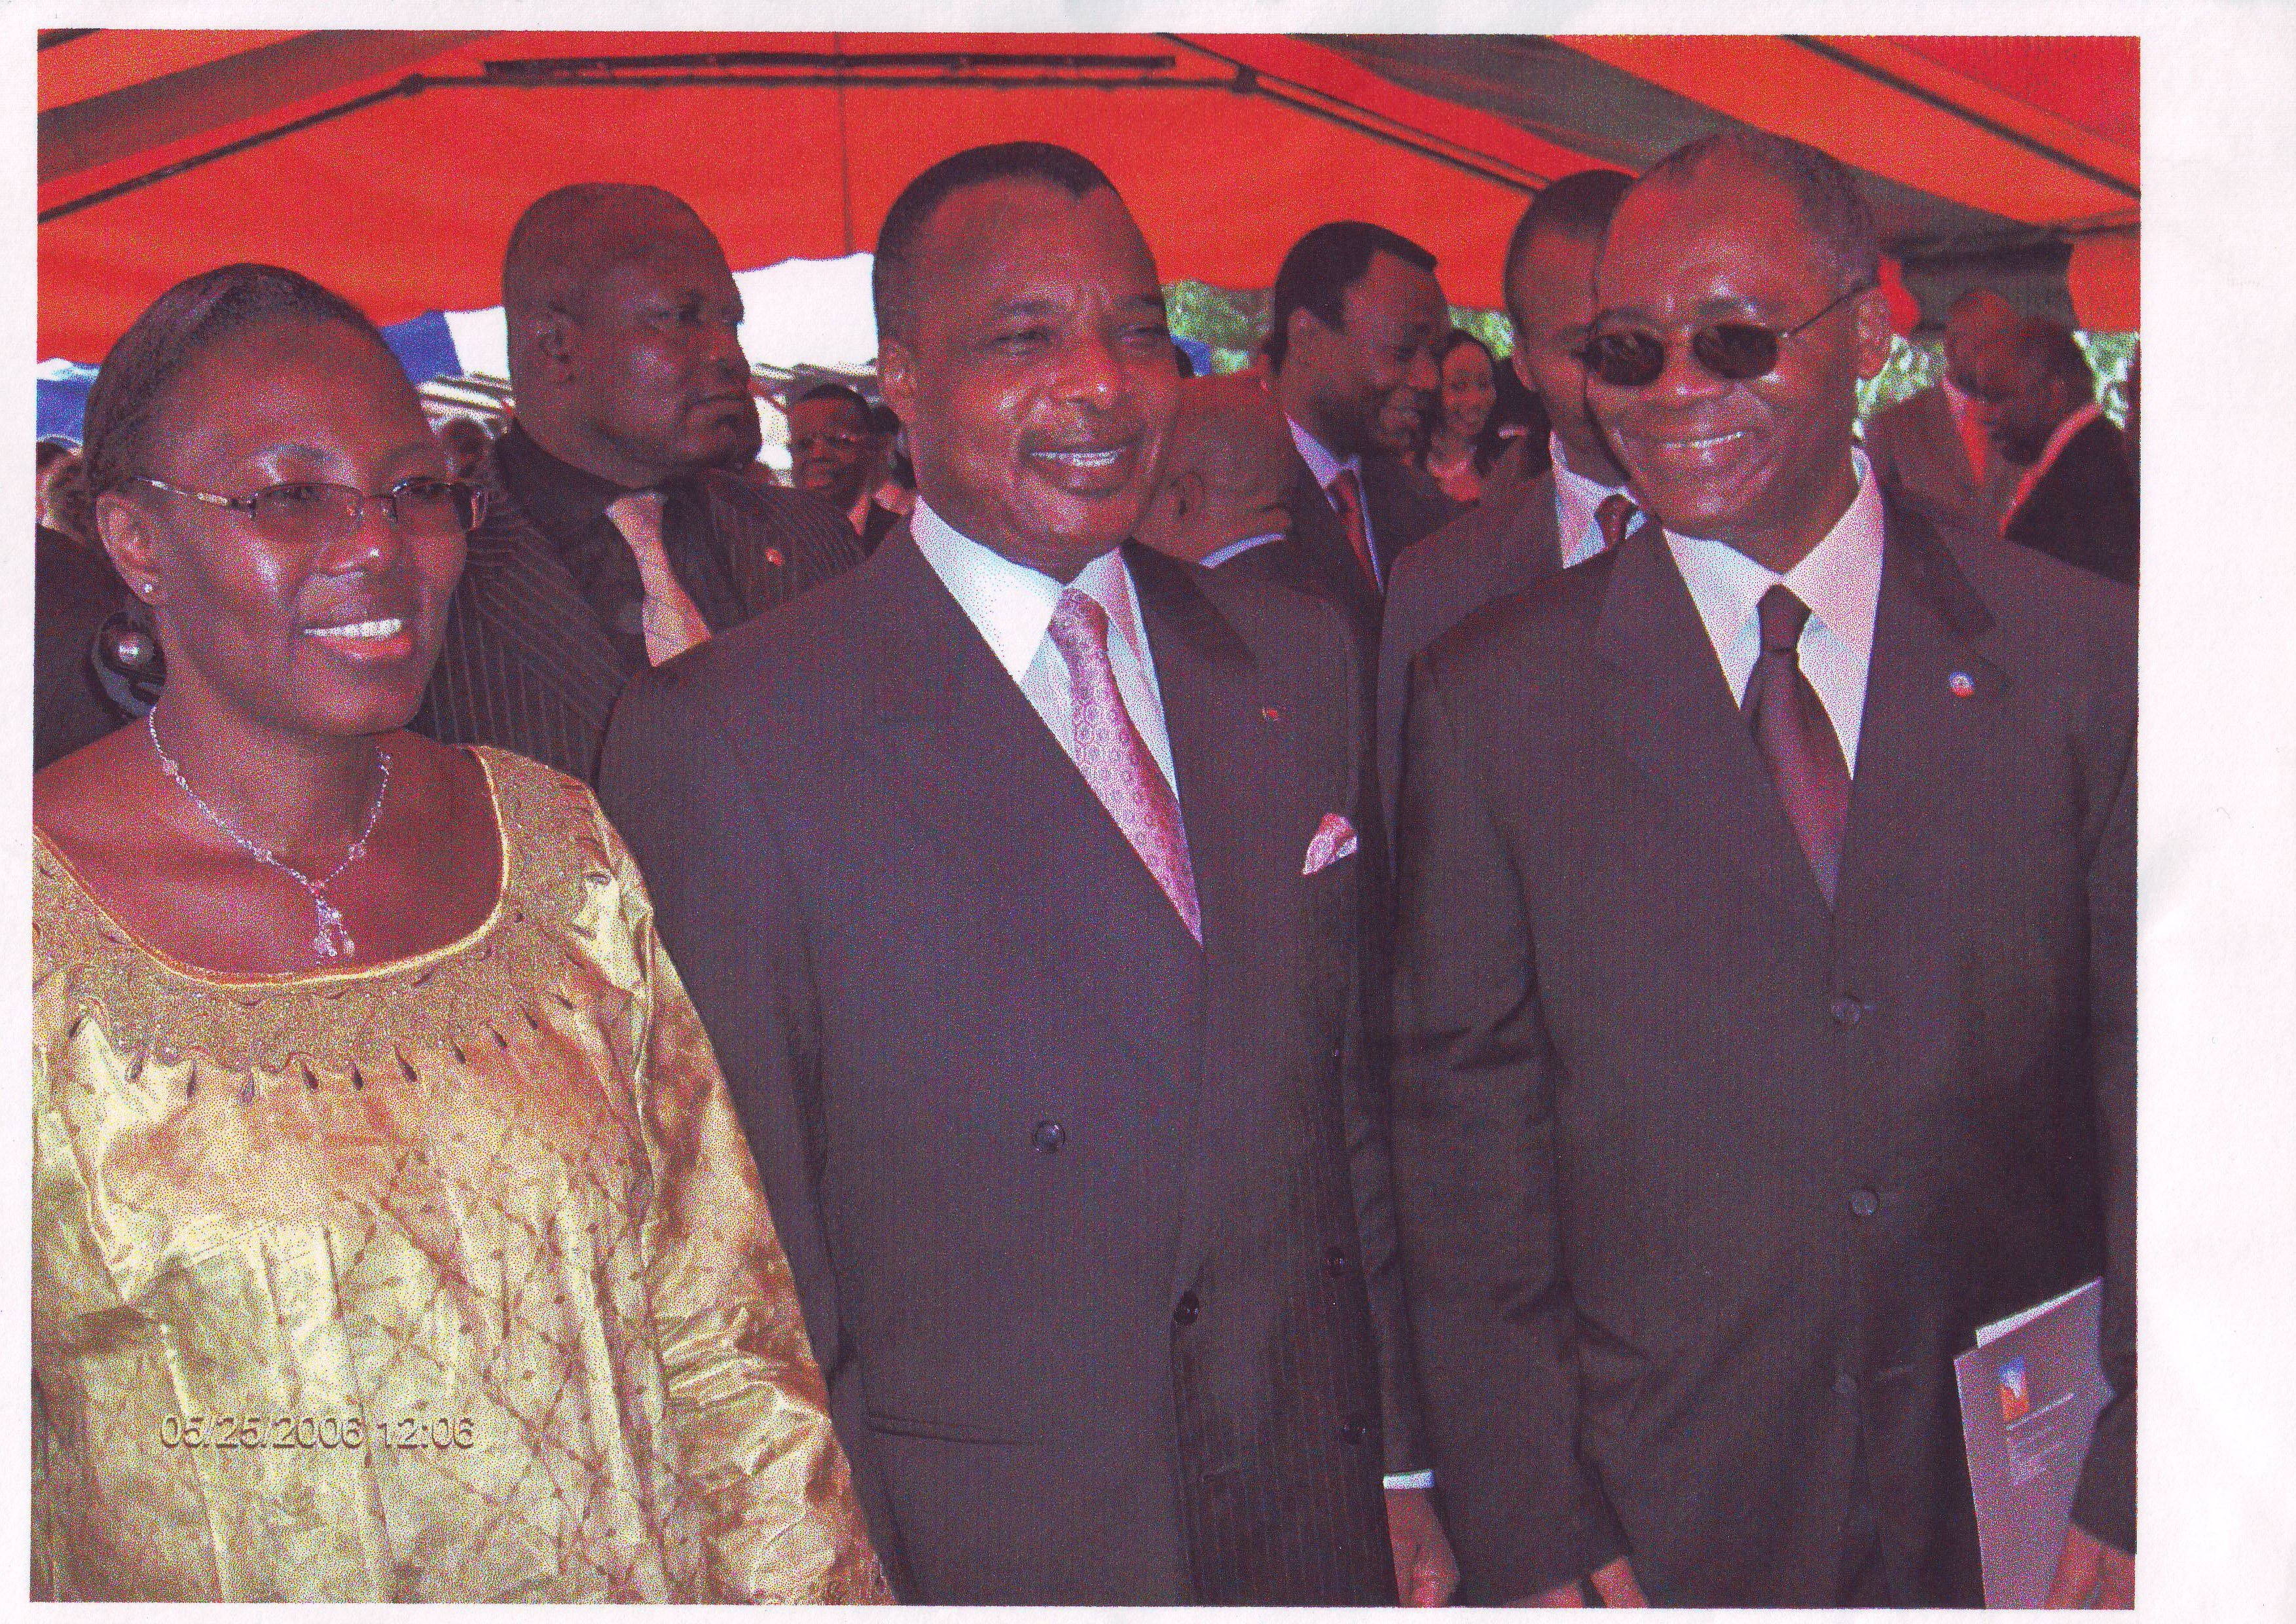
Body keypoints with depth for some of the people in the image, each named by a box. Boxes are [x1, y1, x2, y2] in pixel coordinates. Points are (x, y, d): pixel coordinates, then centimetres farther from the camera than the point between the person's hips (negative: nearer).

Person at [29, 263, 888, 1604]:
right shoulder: (48, 923, -15)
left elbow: (726, 1343, -1)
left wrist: (814, 1588, -7)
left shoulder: (560, 852, -4)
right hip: (227, 1590, -3)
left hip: (635, 1586, 4)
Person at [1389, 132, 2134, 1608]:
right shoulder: (1493, 696, -3)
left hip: (2016, 1497, 1)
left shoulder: (2085, 656, -2)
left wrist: (2135, 1488, -5)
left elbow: (2154, 1071, 0)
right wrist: (1531, 1526, -6)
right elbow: (1467, 1110, -2)